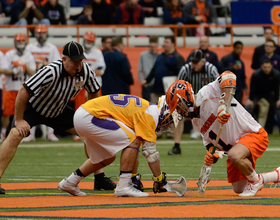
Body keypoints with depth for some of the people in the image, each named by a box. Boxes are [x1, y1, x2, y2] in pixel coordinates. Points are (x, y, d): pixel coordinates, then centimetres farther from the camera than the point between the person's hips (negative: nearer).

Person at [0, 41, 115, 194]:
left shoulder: (86, 71, -18)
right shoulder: (51, 72, -36)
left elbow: (93, 93, 3)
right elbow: (24, 91, -32)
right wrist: (19, 120, -27)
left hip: (58, 112, 6)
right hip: (33, 108, -5)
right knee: (16, 134, -28)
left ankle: (100, 178, 6)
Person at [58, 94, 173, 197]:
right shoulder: (151, 113, -8)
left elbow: (132, 150, 27)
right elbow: (150, 150, -12)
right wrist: (159, 179, -5)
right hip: (90, 117, -10)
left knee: (107, 158, 23)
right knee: (132, 141, -11)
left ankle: (69, 183, 30)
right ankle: (124, 186, -11)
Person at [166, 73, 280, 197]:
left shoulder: (206, 93, -16)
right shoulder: (196, 121, 11)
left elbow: (228, 77, -30)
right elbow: (211, 140, 16)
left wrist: (223, 106, -36)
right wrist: (212, 155, -7)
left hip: (254, 134, -10)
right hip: (234, 146, 10)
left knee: (234, 156, -39)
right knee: (238, 189, 5)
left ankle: (256, 181, -9)